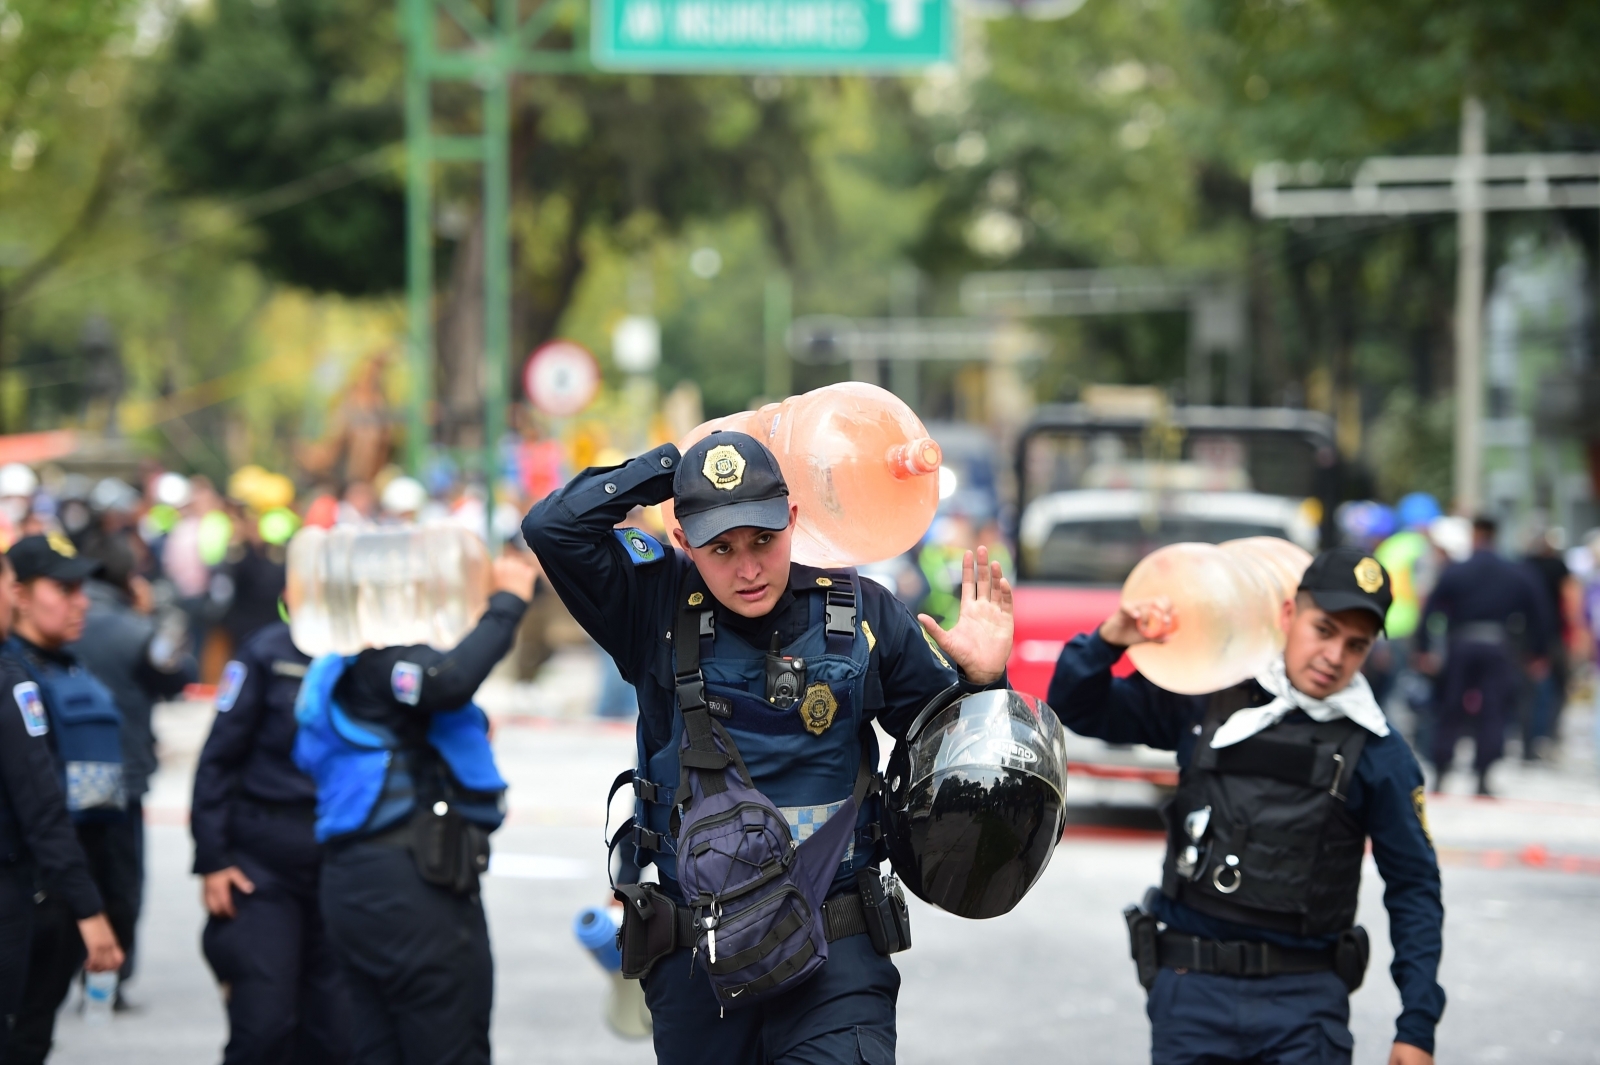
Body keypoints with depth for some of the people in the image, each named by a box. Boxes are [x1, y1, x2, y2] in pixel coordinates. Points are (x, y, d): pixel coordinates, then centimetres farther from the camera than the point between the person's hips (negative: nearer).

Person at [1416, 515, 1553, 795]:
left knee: (1449, 712, 9)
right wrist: (1538, 654, 14)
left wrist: (1424, 649, 6)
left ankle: (1440, 774, 6)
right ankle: (1483, 778, -7)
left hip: (1460, 648, 0)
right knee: (1492, 713, 1)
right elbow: (1537, 615, 7)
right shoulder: (1518, 575, 5)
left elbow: (1431, 612, 0)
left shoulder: (1453, 573, 0)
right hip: (1499, 650, 0)